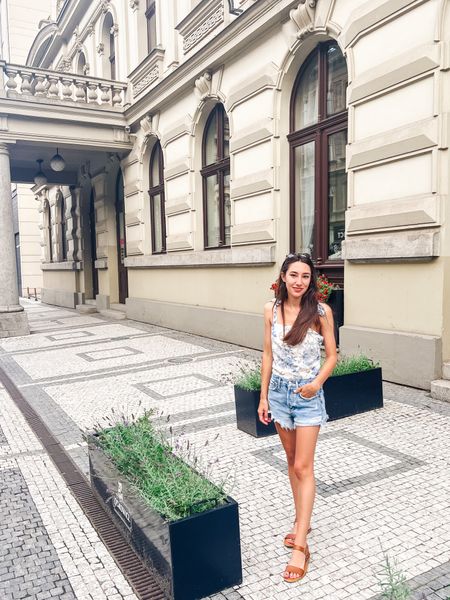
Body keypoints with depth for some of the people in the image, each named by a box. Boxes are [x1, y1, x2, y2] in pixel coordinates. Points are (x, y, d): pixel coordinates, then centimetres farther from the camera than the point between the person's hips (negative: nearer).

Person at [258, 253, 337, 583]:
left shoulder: (321, 311, -11)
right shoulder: (271, 310, -3)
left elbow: (331, 355, -3)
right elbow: (268, 355, 4)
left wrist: (318, 382, -21)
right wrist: (263, 396, 5)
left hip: (308, 395, -4)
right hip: (279, 391, 4)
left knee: (303, 467, -2)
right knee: (292, 461, 17)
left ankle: (300, 546, 8)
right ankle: (302, 522, 36)